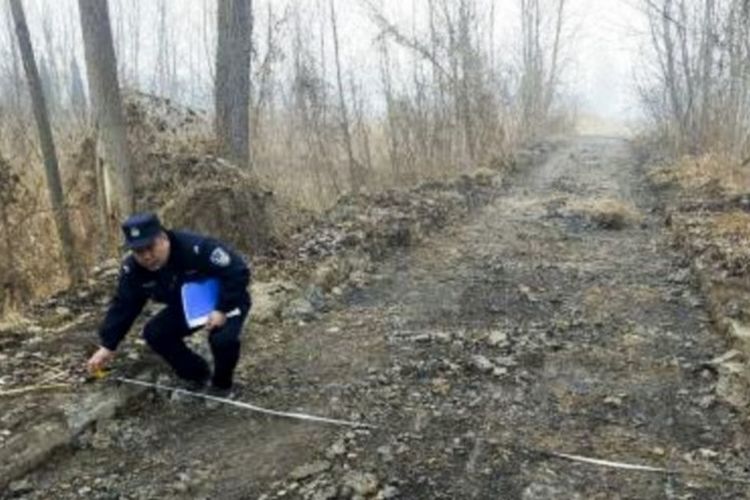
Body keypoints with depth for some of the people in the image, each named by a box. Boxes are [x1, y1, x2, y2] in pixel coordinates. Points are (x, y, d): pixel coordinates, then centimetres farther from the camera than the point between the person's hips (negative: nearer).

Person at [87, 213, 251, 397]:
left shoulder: (196, 248, -37)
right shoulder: (133, 269, -16)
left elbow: (238, 271, -34)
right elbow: (123, 306, -7)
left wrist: (223, 310, -36)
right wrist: (107, 345, -12)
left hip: (226, 301, -6)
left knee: (223, 338, -33)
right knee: (154, 333, -11)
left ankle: (222, 383, 1)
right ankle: (197, 374, 12)